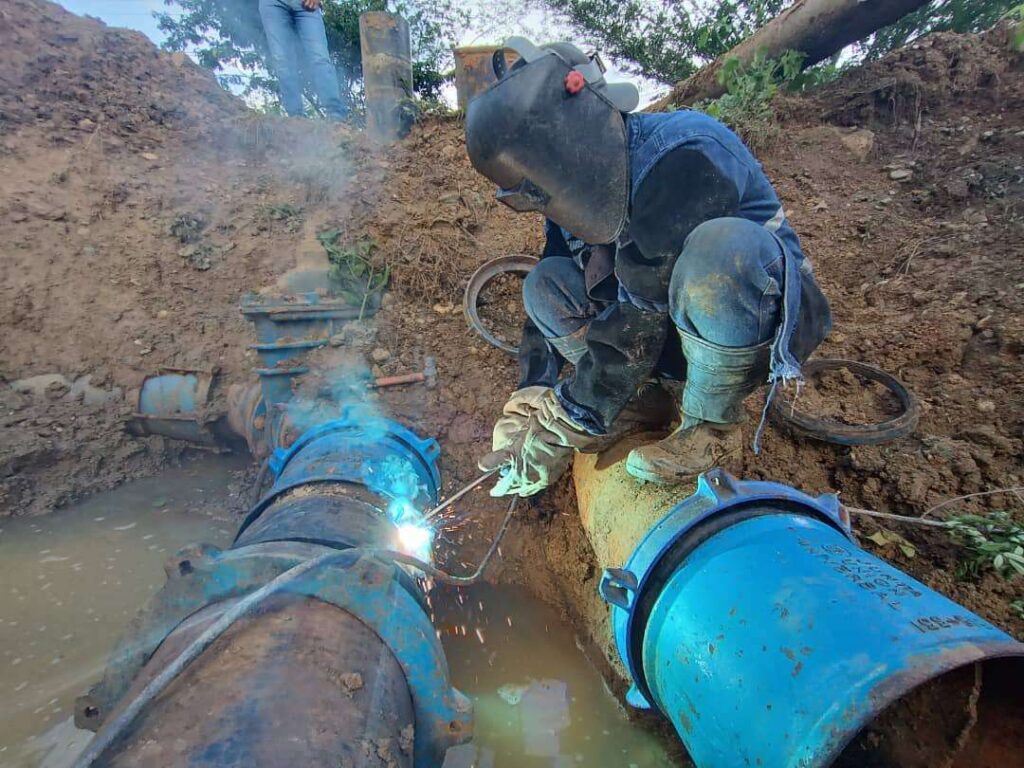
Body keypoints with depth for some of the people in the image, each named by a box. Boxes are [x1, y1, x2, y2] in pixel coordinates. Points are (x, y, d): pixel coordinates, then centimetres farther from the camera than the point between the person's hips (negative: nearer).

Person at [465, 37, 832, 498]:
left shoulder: (684, 156, -27)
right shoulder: (580, 182, -1)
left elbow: (643, 316, -31)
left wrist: (566, 427, -26)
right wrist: (530, 400, -10)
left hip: (765, 326, -6)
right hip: (676, 331, 6)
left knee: (716, 247, -39)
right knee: (545, 284, -7)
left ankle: (713, 426, -17)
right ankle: (639, 402, -3)